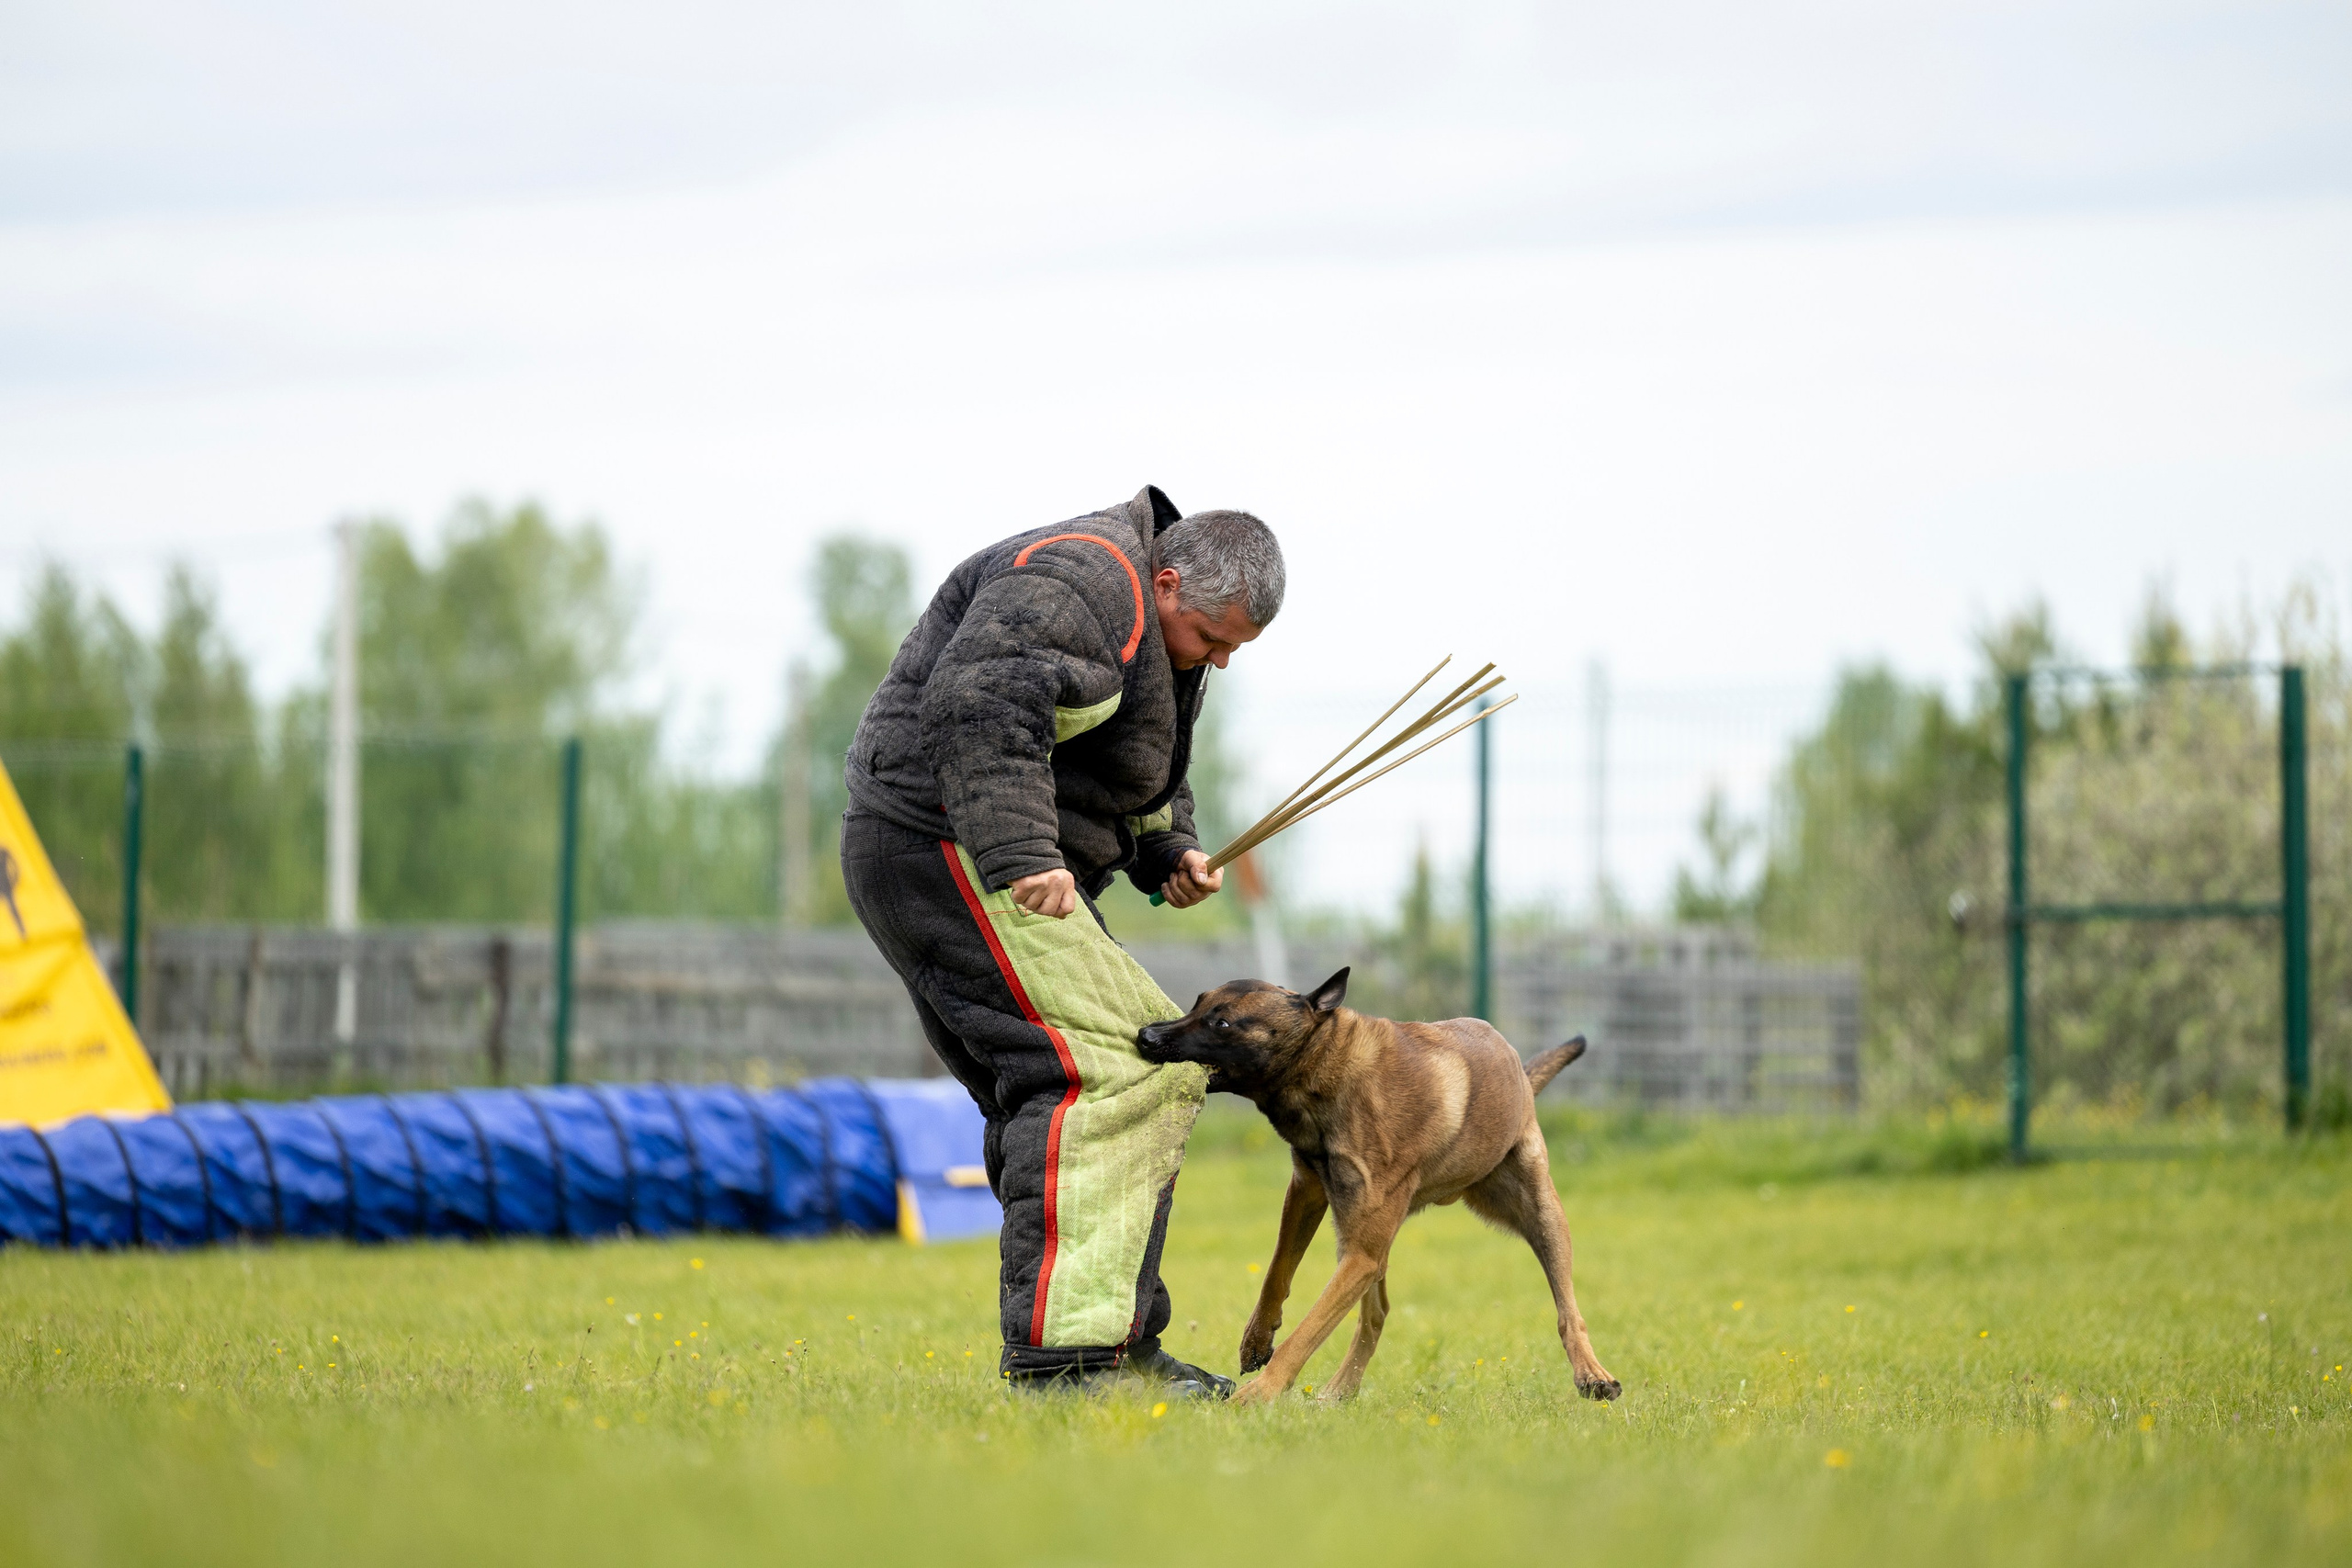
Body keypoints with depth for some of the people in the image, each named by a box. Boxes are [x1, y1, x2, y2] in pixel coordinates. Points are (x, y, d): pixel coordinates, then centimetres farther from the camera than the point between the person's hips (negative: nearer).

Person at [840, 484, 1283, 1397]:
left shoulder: (1161, 639, 20)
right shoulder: (1080, 584, -15)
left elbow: (1141, 781, 32)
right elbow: (978, 706, -28)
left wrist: (1169, 853, 12)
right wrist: (1021, 857, -34)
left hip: (997, 872, 11)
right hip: (943, 848, -11)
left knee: (1151, 1072, 10)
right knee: (1097, 1071, -19)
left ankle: (1118, 1341, 12)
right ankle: (1058, 1349, -24)